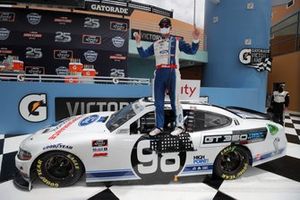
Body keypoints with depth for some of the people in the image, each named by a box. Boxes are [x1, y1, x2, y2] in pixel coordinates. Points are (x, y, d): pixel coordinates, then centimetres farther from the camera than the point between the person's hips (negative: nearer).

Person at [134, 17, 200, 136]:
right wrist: (138, 42, 7)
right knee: (158, 102, 5)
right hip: (159, 73, 5)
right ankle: (159, 127, 15)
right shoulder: (156, 44, 20)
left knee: (175, 101, -6)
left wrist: (195, 40, -14)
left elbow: (192, 51, 2)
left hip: (172, 73, -4)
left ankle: (179, 126, 4)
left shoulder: (177, 41, 9)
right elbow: (143, 54, 17)